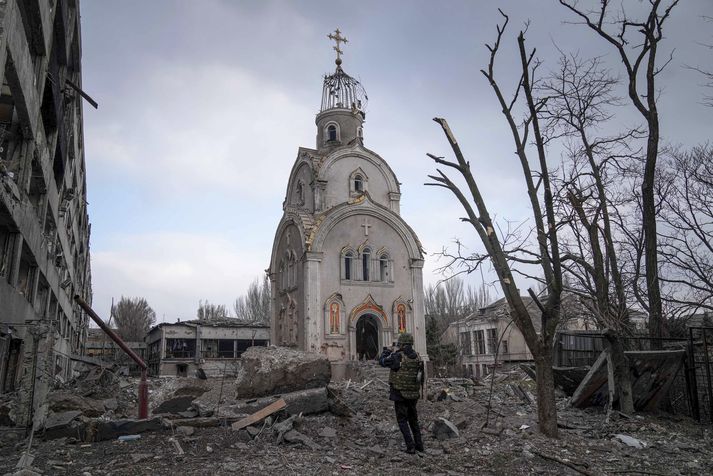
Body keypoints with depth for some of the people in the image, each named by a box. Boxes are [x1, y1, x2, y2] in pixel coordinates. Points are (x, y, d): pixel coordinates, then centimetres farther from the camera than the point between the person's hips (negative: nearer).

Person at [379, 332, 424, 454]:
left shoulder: (398, 356, -17)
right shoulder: (417, 357, -1)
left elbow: (382, 362, -2)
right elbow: (421, 377, 9)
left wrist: (385, 352, 17)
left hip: (400, 394, -5)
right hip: (413, 394, 5)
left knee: (402, 421, 6)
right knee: (413, 419, 20)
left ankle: (411, 447, 0)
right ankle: (419, 444, 23)